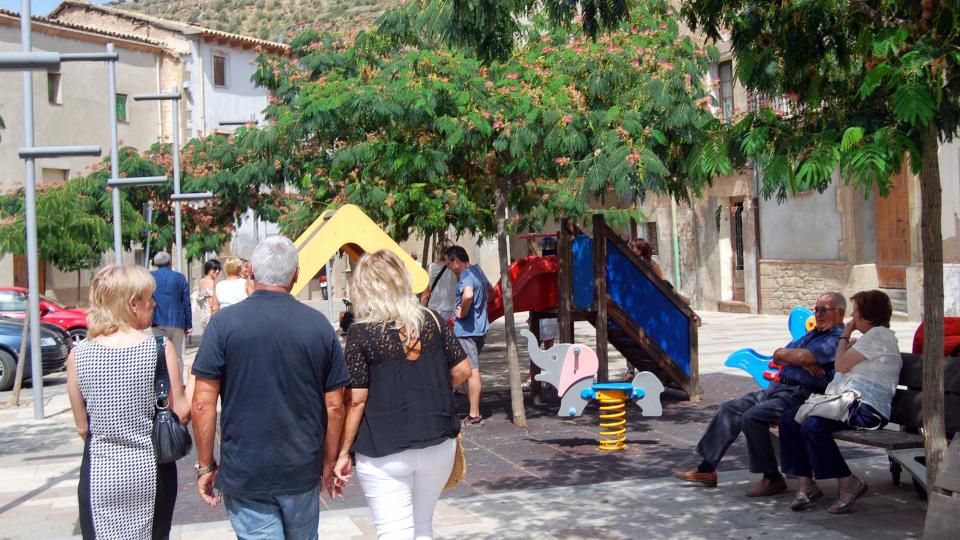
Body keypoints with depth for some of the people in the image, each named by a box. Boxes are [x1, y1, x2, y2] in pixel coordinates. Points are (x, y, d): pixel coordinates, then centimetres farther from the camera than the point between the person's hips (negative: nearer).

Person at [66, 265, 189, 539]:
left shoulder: (78, 355, -5)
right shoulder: (161, 348, -11)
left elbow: (83, 427, 2)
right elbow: (180, 413, -8)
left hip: (100, 474, 1)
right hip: (151, 472, -1)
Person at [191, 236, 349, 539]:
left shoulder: (225, 323, -9)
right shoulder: (319, 324, -3)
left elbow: (203, 404, -11)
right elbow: (334, 406, 0)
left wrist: (206, 466, 1)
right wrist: (329, 463, 13)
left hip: (243, 474, -2)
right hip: (303, 471, 3)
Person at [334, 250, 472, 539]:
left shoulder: (361, 333, -11)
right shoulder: (432, 320, -1)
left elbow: (357, 400, -11)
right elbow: (462, 371, 4)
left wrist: (343, 453, -2)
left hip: (385, 452, -4)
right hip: (439, 444, 4)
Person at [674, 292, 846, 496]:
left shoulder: (837, 339, -7)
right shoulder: (812, 334, 24)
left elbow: (803, 356, -21)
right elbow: (777, 356, 12)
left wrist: (785, 354, 1)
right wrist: (801, 361, -8)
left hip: (800, 394, -10)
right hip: (777, 387, 10)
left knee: (752, 417, -28)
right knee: (730, 409, 2)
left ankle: (772, 478, -15)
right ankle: (706, 469, 6)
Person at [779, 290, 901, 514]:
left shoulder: (879, 335, -6)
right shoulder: (872, 336, 28)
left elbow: (841, 365, -8)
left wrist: (845, 335, 5)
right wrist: (849, 340, 33)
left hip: (866, 409, -10)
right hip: (847, 402, 10)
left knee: (812, 426, -31)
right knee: (788, 420, -7)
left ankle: (848, 482, -15)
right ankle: (806, 484, -8)